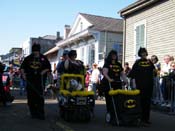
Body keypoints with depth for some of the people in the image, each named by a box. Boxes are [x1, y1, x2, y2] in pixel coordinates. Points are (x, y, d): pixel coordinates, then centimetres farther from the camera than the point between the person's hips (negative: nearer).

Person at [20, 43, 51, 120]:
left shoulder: (43, 58, 7)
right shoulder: (28, 58, 13)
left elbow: (48, 67, 11)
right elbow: (22, 67, 16)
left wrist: (44, 71, -8)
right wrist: (23, 74, -1)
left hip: (40, 81, -2)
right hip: (30, 80, 3)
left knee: (40, 97, -7)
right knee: (31, 97, 4)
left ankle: (40, 113, -1)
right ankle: (33, 113, 15)